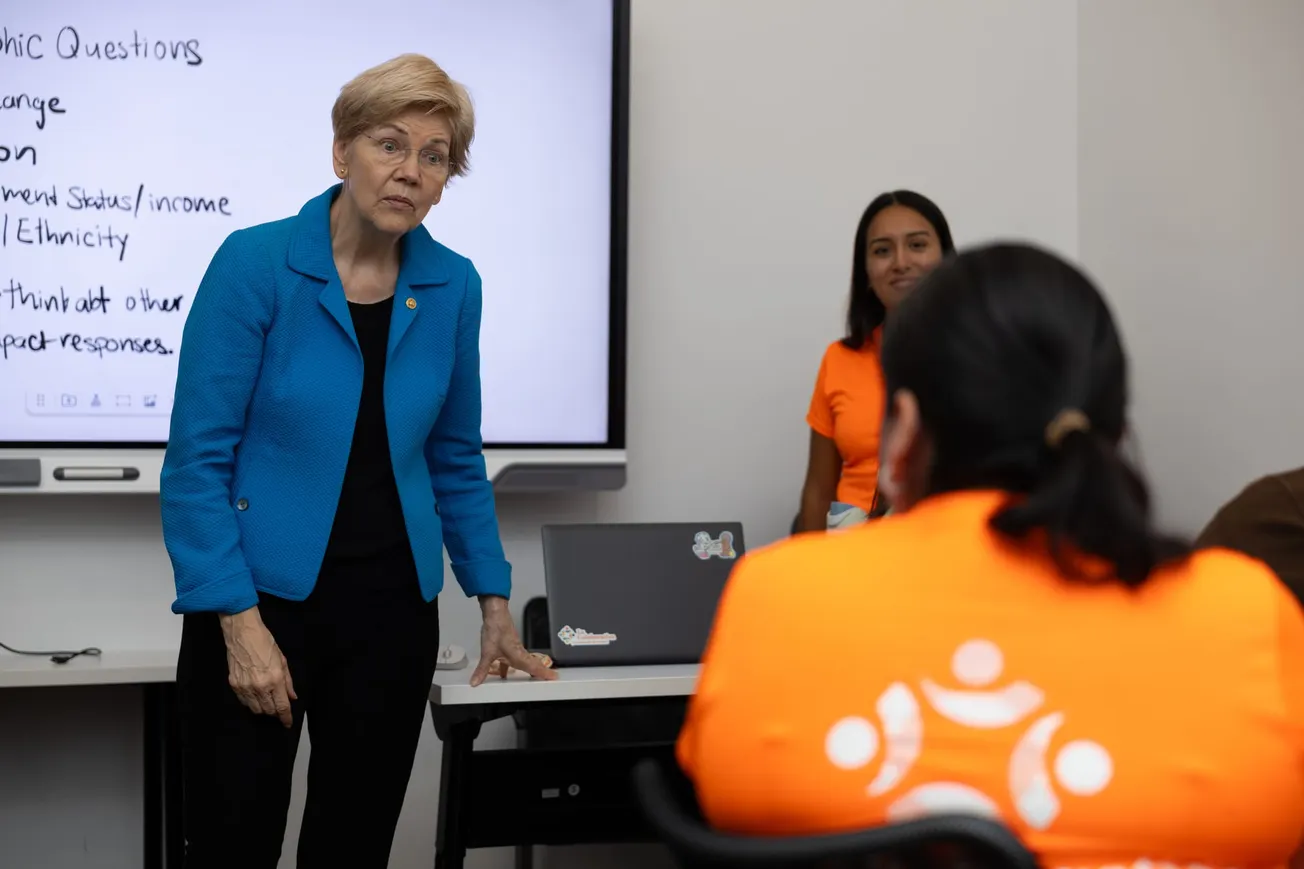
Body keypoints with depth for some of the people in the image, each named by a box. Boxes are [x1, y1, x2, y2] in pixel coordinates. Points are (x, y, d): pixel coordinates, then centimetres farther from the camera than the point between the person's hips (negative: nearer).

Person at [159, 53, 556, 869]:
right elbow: (198, 458, -12)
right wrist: (241, 622, -17)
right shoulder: (255, 264, -12)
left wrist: (494, 601, 12)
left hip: (392, 608, 4)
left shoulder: (453, 286, 1)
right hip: (261, 598, -4)